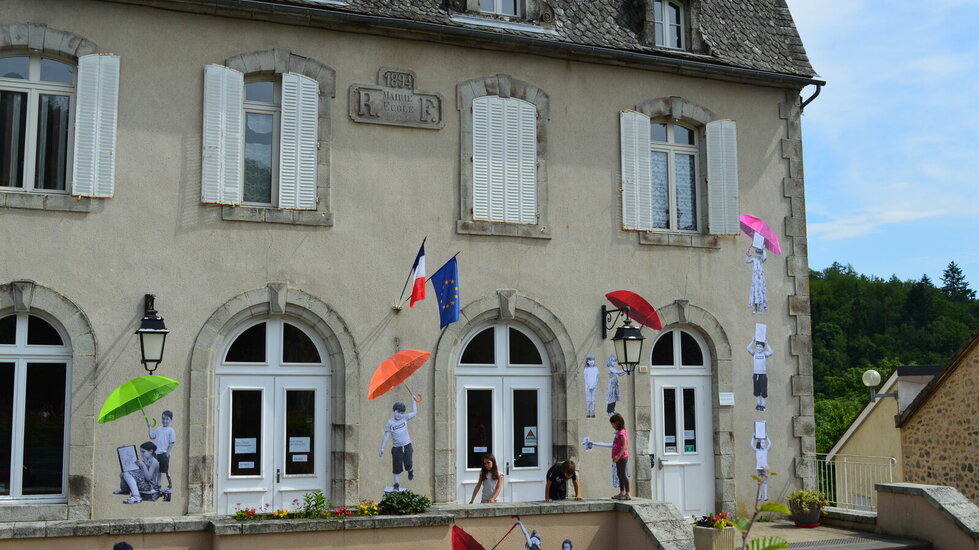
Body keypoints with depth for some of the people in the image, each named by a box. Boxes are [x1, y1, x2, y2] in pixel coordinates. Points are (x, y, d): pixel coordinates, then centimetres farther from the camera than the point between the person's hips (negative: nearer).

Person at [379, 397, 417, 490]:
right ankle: (396, 485, 16)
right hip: (396, 448, -1)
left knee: (408, 465, -4)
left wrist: (413, 401, 10)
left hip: (407, 446, 1)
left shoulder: (404, 418, 3)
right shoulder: (390, 422, -3)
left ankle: (411, 470, 32)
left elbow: (414, 412, 14)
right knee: (397, 468, 4)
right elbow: (386, 436, -2)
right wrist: (382, 448, -4)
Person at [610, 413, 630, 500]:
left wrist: (618, 456, -28)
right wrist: (616, 456, 18)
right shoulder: (618, 432, 14)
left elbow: (624, 446, -23)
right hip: (619, 457, 10)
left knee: (623, 474, -8)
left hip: (622, 457, -10)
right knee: (619, 474, 14)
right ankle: (621, 493, 22)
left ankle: (627, 494, -6)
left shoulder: (621, 433, -16)